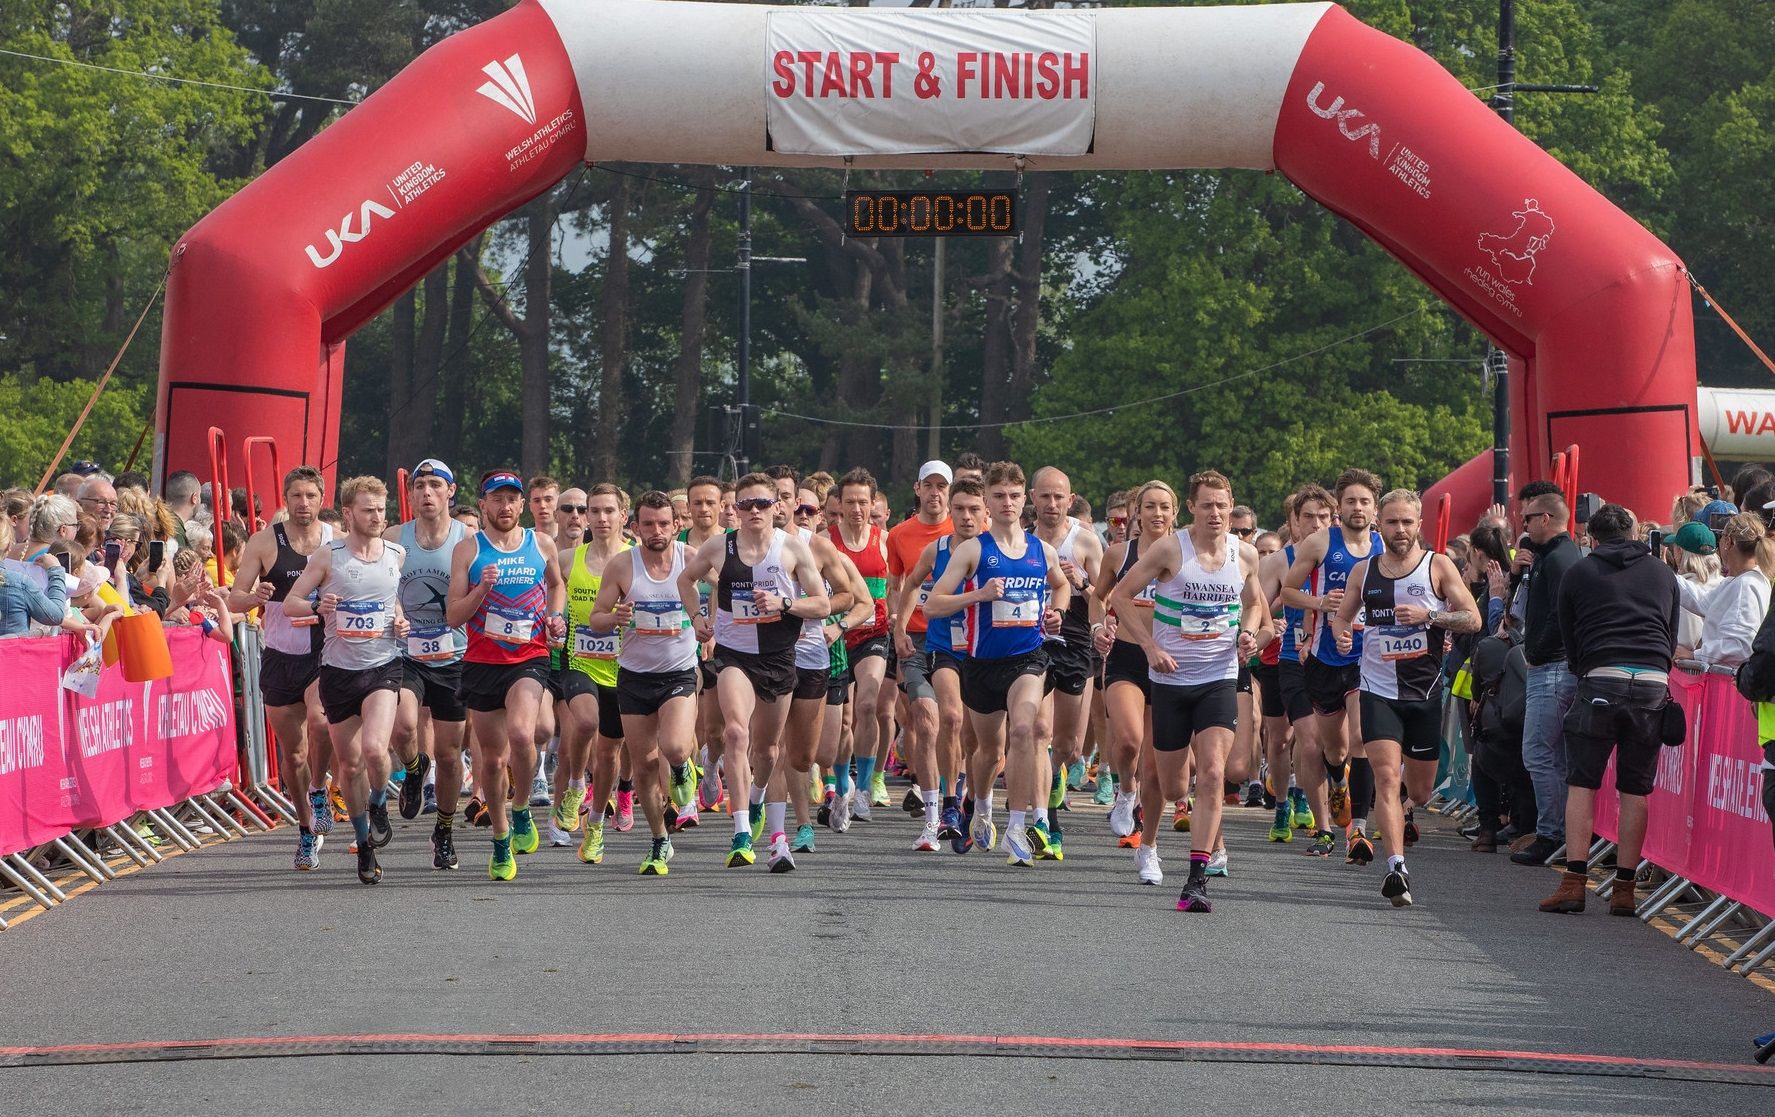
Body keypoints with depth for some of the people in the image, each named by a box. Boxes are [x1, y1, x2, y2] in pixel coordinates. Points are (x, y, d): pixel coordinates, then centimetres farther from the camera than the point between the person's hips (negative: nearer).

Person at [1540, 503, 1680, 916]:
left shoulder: (1577, 573, 13)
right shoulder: (1663, 573, 19)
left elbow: (1569, 642, 17)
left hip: (1600, 680, -2)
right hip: (1653, 682, 2)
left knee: (1581, 783, 4)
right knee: (1635, 789, 6)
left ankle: (1574, 882, -5)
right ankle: (1624, 889, 3)